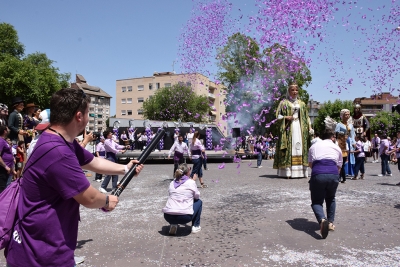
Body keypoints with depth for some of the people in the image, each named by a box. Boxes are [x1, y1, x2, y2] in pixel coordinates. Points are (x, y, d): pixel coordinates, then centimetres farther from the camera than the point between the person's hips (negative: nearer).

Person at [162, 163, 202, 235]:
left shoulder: (172, 183, 13)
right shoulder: (191, 182, 1)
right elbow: (197, 196, 14)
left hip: (168, 216, 4)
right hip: (185, 217, -4)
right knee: (199, 202, 22)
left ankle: (173, 225, 17)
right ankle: (195, 226, 21)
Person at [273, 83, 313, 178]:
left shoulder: (301, 104, 18)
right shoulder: (284, 103, 6)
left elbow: (306, 118, 18)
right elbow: (278, 116, 1)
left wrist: (310, 128, 7)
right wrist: (286, 117, -16)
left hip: (299, 127, 4)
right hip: (288, 128, -4)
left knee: (300, 148, -2)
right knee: (288, 148, -10)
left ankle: (300, 171, 0)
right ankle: (287, 172, -10)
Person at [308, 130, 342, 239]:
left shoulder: (314, 146, 24)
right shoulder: (337, 148, 23)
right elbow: (339, 166, 23)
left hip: (317, 174, -1)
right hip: (333, 174, 2)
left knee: (316, 201, 10)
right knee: (331, 199, 29)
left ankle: (322, 219, -19)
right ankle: (330, 222, 24)